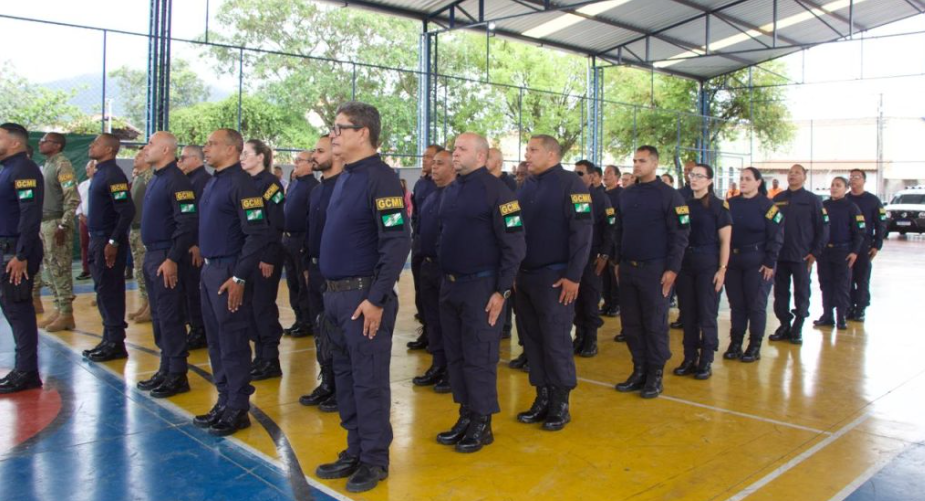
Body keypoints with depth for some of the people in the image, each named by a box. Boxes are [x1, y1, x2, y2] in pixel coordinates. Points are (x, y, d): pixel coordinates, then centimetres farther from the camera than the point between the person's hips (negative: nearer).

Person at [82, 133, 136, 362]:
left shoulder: (113, 175, -15)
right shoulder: (101, 173, 14)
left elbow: (127, 212, -22)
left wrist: (113, 242, -22)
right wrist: (96, 240, 16)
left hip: (108, 242, -10)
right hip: (98, 240, 10)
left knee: (110, 292, -4)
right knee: (104, 291, 14)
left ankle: (115, 343, 4)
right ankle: (109, 340, 22)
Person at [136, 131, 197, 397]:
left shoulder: (177, 181, -15)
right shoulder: (155, 179, 15)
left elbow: (187, 224, -21)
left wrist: (173, 259, -23)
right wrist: (149, 256, 17)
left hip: (166, 258, -10)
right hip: (151, 256, 10)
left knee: (170, 317, -4)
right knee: (158, 316, 14)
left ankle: (178, 375, 4)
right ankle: (166, 369, 23)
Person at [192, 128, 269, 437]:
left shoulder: (241, 184, -15)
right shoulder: (214, 182, 14)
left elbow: (258, 235, -21)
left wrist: (240, 277, -22)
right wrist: (205, 259, 14)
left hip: (229, 273, -9)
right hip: (209, 269, 9)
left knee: (233, 344, -1)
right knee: (216, 341, 15)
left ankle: (238, 409, 10)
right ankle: (225, 401, 26)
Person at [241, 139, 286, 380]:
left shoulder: (270, 183, -10)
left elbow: (276, 224, -15)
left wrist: (268, 258, -18)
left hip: (265, 256, -8)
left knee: (263, 306, -3)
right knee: (250, 305, 11)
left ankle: (271, 361, 7)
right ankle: (260, 356, 21)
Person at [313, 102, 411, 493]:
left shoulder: (380, 178, -14)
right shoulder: (345, 178, 13)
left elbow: (397, 243, -21)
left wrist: (376, 298, -21)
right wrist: (332, 290, 15)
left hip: (364, 296, -9)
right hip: (337, 294, 9)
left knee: (369, 380, 2)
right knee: (345, 377, 16)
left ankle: (374, 460, 17)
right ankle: (356, 452, 29)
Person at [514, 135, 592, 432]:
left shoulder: (570, 184, -8)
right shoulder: (526, 187, 13)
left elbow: (582, 231, -14)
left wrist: (573, 276, -18)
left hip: (554, 278, -7)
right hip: (525, 276, 7)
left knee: (556, 342, 0)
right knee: (533, 340, 11)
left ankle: (561, 405, 13)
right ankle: (542, 399, 23)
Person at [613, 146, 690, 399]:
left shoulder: (669, 195, -5)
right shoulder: (626, 194, 11)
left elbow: (680, 234, -7)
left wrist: (672, 269, -12)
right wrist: (618, 261, 12)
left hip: (654, 269, -5)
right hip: (627, 268, 5)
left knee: (655, 324, 2)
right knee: (631, 323, 8)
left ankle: (655, 374, 13)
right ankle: (639, 370, 20)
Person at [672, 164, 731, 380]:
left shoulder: (719, 206, -4)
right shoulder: (684, 204, 9)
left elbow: (725, 241, -6)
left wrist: (722, 269, -12)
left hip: (708, 264, -5)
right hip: (685, 263, 5)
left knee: (707, 314, 0)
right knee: (688, 313, 9)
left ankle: (706, 361, 11)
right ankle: (690, 358, 19)